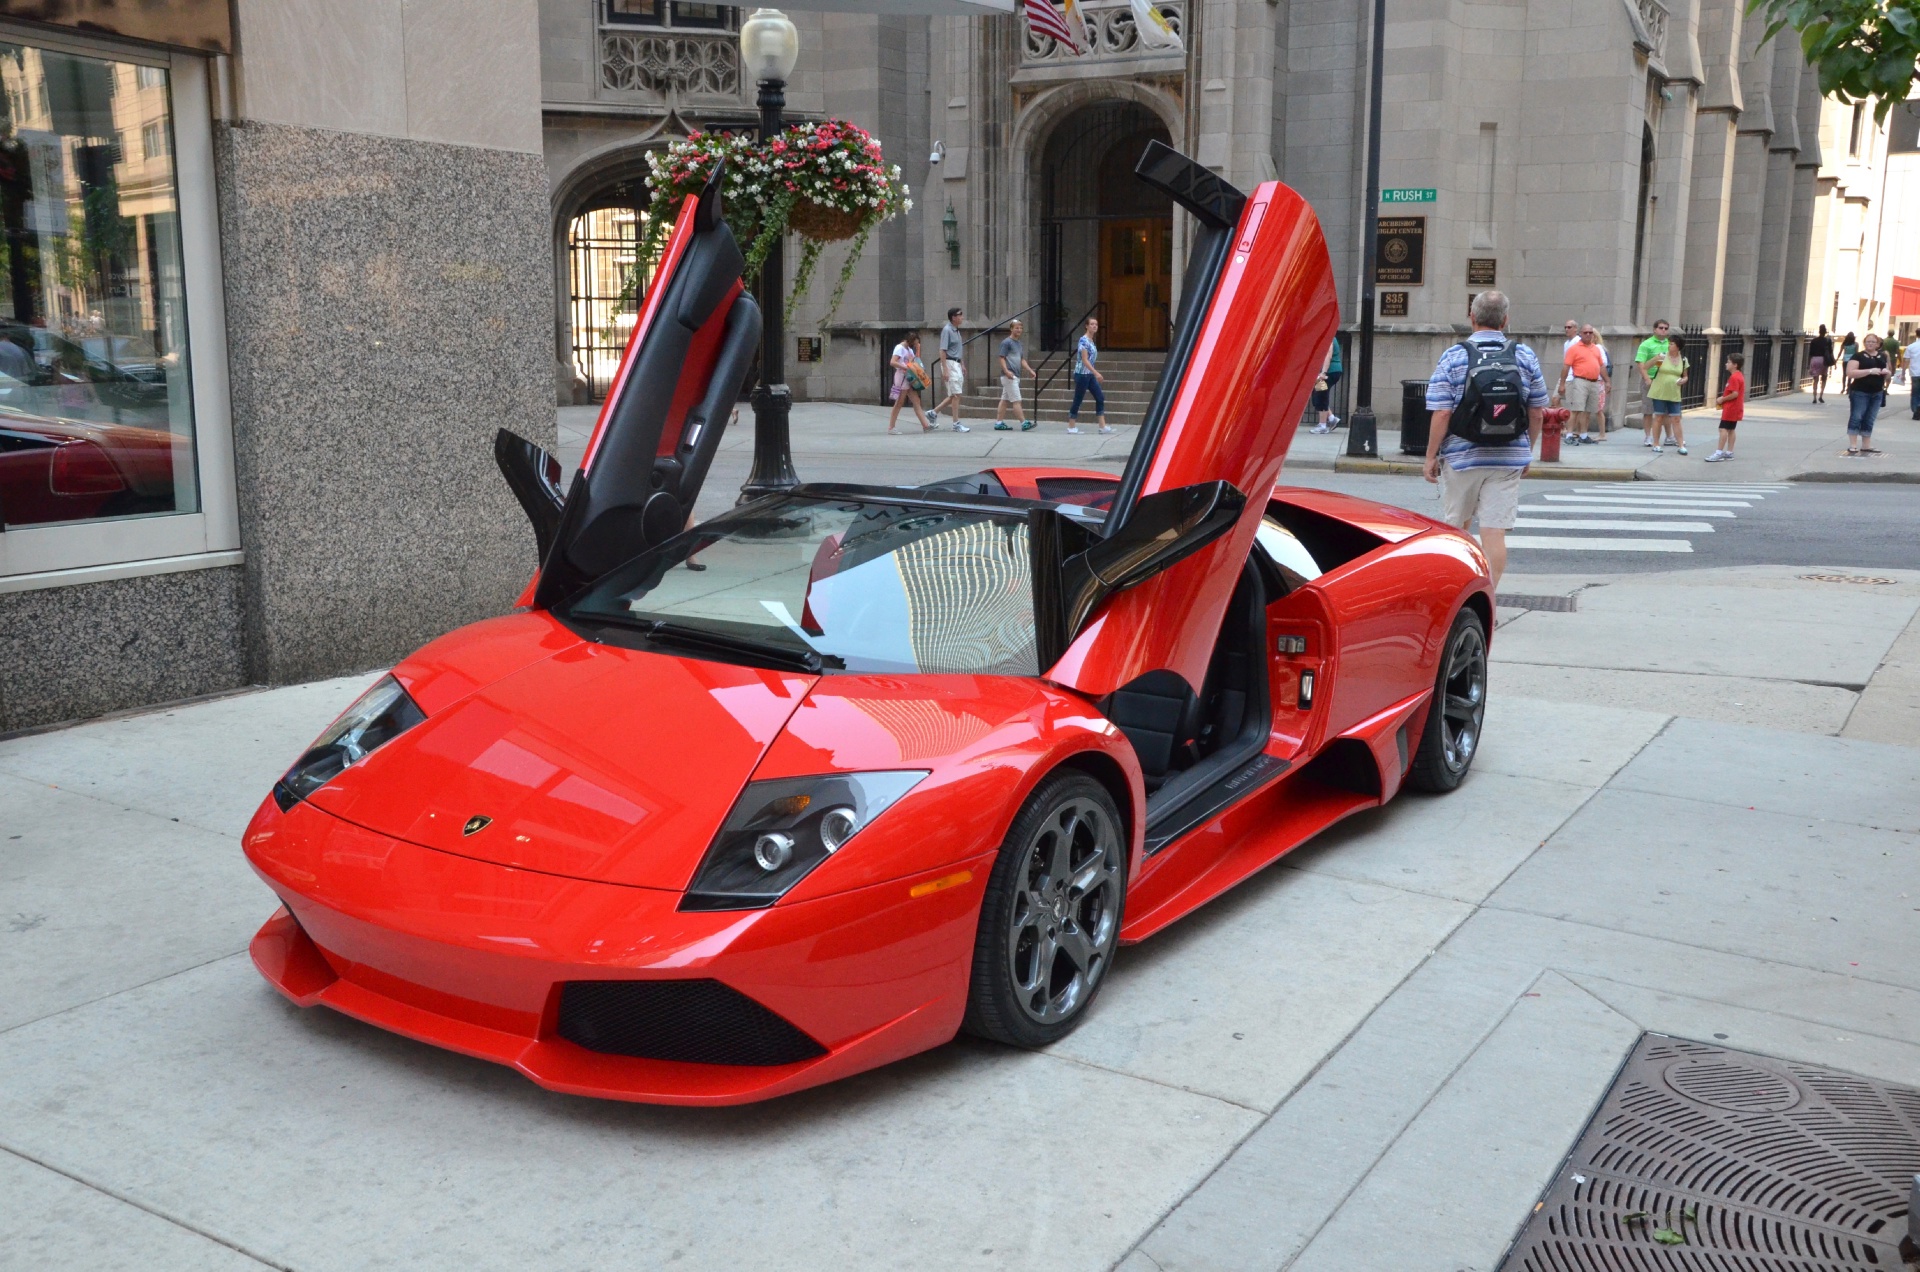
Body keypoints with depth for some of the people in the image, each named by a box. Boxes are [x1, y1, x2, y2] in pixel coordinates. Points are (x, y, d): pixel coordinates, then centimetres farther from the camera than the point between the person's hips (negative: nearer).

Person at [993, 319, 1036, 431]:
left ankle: (999, 422, 13)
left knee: (1005, 400, 10)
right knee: (1016, 400, -10)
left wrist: (1030, 371, 8)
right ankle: (1024, 423, -12)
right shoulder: (1006, 342, -8)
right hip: (1009, 376, -9)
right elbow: (1002, 358, -13)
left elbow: (1022, 360, 20)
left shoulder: (1020, 344, 18)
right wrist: (1006, 371, -26)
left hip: (1015, 376, 9)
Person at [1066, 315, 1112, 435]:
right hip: (1082, 374, -9)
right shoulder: (1083, 340, -14)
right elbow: (1084, 360, -21)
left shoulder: (1091, 341, 13)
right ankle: (1071, 426, 8)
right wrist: (1096, 373, -25)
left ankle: (1103, 426, 5)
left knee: (1100, 398, 4)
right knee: (1078, 400, -1)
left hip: (1090, 375, 9)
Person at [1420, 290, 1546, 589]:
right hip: (1509, 458, 1)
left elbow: (1442, 414, -11)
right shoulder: (1525, 357, 2)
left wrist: (1431, 457, -4)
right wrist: (1528, 451, 19)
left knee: (1456, 525, 16)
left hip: (1462, 456, -1)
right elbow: (1536, 412, 6)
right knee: (1494, 531, 1)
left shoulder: (1453, 356, -6)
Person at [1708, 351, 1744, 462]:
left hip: (1730, 408, -10)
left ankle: (1719, 453, -12)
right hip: (1735, 409, 10)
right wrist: (1724, 399, 11)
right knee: (1730, 430, 12)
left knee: (1723, 429, -9)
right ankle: (1729, 452, 15)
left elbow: (1735, 394, -26)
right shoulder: (1739, 376, 14)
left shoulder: (1734, 377, -19)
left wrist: (1723, 399, -15)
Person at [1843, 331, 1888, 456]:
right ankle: (1852, 446, -6)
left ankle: (1866, 446, 16)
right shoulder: (1858, 356, -5)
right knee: (1856, 418, -7)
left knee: (1869, 420, 10)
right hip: (1860, 393, -6)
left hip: (1876, 393, 6)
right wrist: (1870, 371, -23)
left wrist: (1886, 372, -2)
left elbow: (1888, 373, 24)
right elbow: (1850, 373, -17)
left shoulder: (1883, 357, 13)